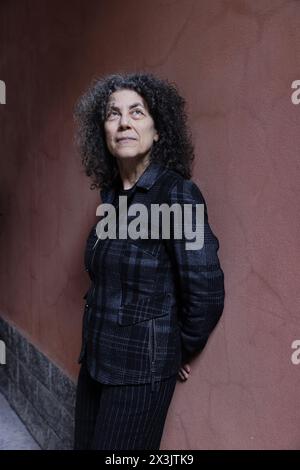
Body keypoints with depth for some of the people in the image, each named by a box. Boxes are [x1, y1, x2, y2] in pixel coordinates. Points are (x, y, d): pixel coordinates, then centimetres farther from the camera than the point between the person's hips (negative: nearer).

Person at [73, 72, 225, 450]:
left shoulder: (176, 193, -18)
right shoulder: (110, 193, 4)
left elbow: (206, 291, -20)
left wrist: (179, 351, -7)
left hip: (140, 370, -6)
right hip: (94, 359, 7)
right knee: (84, 444, 19)